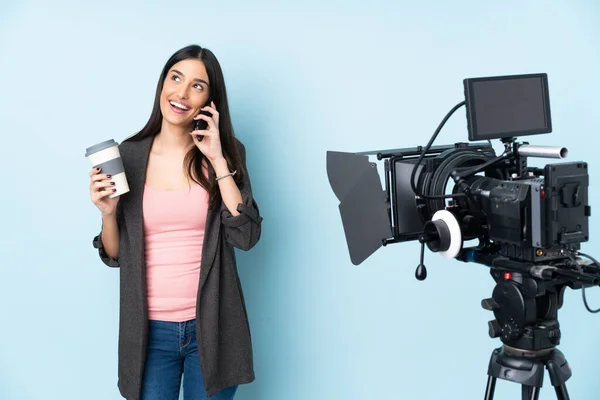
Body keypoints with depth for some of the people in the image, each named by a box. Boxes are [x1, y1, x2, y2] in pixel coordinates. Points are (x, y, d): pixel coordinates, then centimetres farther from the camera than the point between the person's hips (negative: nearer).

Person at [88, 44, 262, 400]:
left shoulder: (226, 151, -2)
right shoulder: (128, 155, -1)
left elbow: (245, 236, -12)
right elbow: (114, 255, 4)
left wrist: (218, 161, -14)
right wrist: (108, 213, -15)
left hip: (212, 326, 0)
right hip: (150, 330, 1)